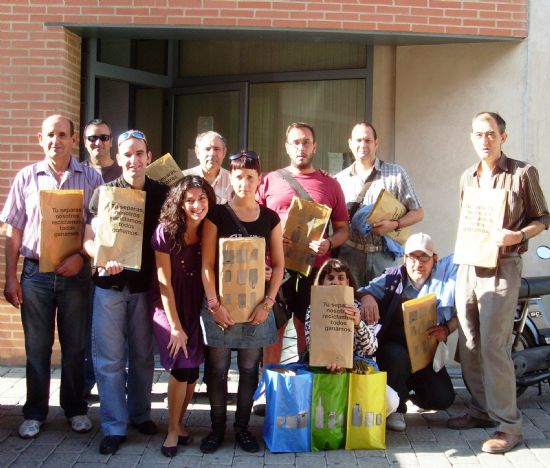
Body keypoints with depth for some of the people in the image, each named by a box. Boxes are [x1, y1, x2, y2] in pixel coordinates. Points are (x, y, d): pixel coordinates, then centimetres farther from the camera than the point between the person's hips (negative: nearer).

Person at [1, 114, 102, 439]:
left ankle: (76, 409, 24)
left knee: (75, 347, 9)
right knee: (37, 347, 8)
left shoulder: (91, 178, 1)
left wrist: (81, 256, -14)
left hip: (75, 274, -1)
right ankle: (35, 413, 21)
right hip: (35, 273, 1)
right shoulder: (27, 177, 4)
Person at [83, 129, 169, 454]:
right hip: (110, 285, -1)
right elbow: (89, 239, -4)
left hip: (146, 284, 1)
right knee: (110, 358, 2)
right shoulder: (104, 193, -2)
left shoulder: (161, 194, 1)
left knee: (142, 355, 13)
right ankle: (114, 426, 12)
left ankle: (140, 413, 30)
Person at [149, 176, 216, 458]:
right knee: (182, 365, -13)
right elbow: (164, 282, -16)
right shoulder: (166, 232, -18)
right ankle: (173, 431, 4)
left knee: (192, 368, 2)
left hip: (197, 308, 4)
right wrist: (175, 326, -15)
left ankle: (179, 422, 24)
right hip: (168, 307, -4)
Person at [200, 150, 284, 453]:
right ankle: (217, 427, 18)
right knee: (217, 368, 4)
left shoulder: (270, 218, 5)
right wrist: (214, 304, -11)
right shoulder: (217, 215, -1)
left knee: (249, 369, 8)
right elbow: (207, 264, -4)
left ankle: (242, 426, 21)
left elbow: (278, 264, 6)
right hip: (220, 303, -1)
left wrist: (267, 302, -5)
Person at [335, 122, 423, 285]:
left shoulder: (396, 174, 6)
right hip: (349, 254, 1)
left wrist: (394, 224, -12)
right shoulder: (340, 179, 11)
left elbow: (418, 213, 5)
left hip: (384, 255, -1)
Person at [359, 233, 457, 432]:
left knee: (443, 399, -11)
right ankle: (396, 407, -7)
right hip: (394, 346, -2)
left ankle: (410, 386, 26)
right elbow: (368, 289, -15)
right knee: (396, 356, -36)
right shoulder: (393, 277, -7)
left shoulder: (444, 278, -6)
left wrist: (447, 329, -23)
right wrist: (366, 297, -40)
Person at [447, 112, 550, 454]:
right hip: (468, 266, 6)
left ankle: (509, 424, -3)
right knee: (468, 345, 8)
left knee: (493, 345, -12)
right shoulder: (467, 177, 14)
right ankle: (481, 410, 22)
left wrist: (517, 235, -17)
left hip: (502, 268, -6)